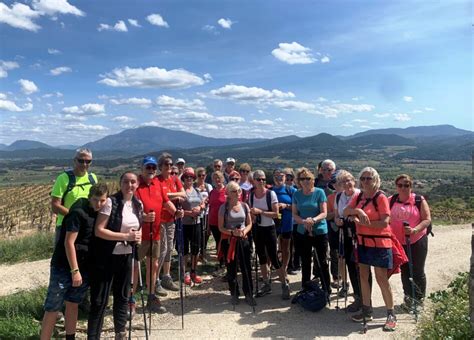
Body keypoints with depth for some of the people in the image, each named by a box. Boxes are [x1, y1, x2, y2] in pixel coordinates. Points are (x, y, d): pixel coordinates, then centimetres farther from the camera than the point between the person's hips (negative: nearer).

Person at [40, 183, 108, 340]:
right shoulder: (78, 212, -18)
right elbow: (69, 242, -19)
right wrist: (75, 270, -20)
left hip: (84, 267, 7)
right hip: (64, 266, -7)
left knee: (73, 304, 16)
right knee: (53, 308, 2)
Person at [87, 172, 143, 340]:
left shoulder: (138, 205, 4)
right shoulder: (111, 202, -15)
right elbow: (98, 231, -19)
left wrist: (138, 236, -3)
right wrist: (125, 236, -24)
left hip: (126, 257, 7)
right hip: (106, 257, -6)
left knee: (123, 296, 18)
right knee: (100, 300, 1)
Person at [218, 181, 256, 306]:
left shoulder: (244, 206, 2)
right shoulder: (224, 207, -6)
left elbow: (249, 224, 8)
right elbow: (220, 227, -4)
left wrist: (244, 231, -12)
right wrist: (232, 232, -20)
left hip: (243, 240, 2)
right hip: (228, 241, -2)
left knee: (246, 268, 2)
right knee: (231, 269, 7)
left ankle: (249, 295, 14)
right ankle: (234, 294, 22)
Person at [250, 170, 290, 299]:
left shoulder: (271, 194, -12)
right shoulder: (251, 195, 2)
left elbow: (276, 214, -17)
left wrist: (260, 211, -23)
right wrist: (253, 216, -8)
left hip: (269, 229, -5)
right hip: (258, 229, 5)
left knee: (273, 258, -4)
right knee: (261, 257, 13)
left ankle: (285, 285, 12)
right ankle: (266, 284, 27)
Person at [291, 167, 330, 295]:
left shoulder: (319, 192, -7)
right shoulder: (296, 194, 2)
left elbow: (324, 213, -10)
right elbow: (294, 214, 2)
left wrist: (314, 220, -28)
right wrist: (304, 221, -18)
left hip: (320, 232, -3)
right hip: (303, 232, 3)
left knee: (321, 262, 3)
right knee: (305, 262, 14)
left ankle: (326, 290, 17)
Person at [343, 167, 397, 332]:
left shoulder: (380, 197, -12)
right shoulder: (358, 197, 8)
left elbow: (385, 222, -18)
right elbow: (345, 212, -1)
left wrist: (362, 222, -19)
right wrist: (357, 210, -20)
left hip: (379, 243, -7)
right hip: (363, 242, 7)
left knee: (382, 279, -2)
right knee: (363, 276, 12)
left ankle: (391, 314, 13)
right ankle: (367, 311, 26)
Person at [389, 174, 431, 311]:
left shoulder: (419, 200, -6)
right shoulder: (391, 201, 2)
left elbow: (427, 219, -10)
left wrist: (415, 230, -26)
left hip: (417, 241, -3)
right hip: (399, 242, 3)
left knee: (417, 271, 6)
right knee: (405, 271, 14)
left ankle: (419, 299, 23)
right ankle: (409, 298, 29)